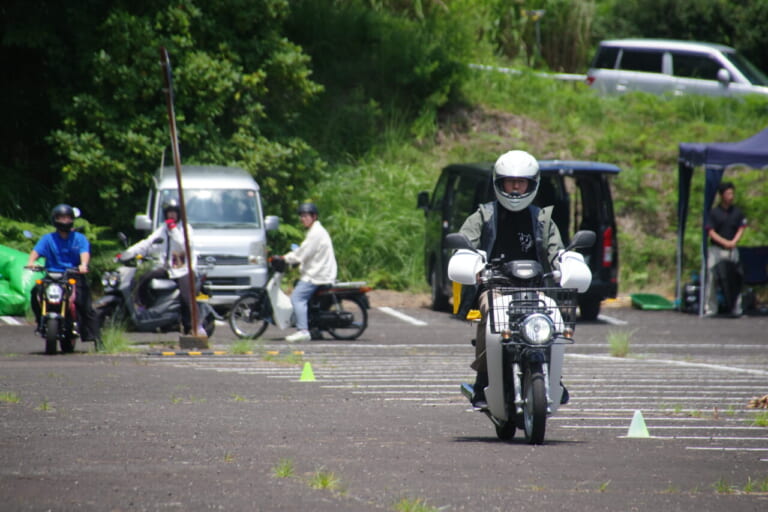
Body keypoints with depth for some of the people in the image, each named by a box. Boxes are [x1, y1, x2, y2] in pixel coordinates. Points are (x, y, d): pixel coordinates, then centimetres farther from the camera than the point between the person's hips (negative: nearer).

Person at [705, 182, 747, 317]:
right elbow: (711, 232, -6)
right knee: (712, 278, -4)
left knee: (734, 280, 0)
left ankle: (736, 308, 5)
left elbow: (741, 229, 5)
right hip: (716, 249, -2)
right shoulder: (714, 212, -2)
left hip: (732, 250, 2)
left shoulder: (737, 212, 7)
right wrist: (724, 242, -18)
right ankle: (711, 308, 2)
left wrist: (733, 242, -13)